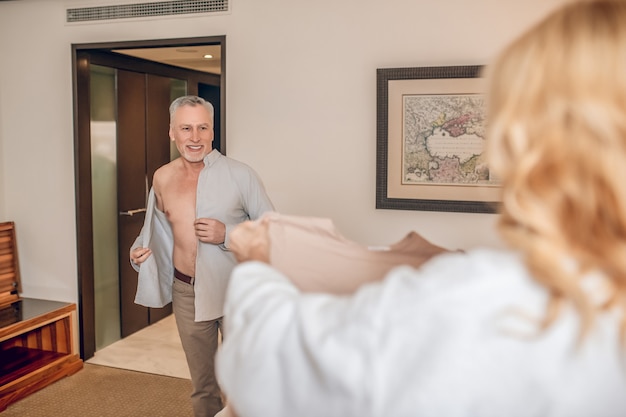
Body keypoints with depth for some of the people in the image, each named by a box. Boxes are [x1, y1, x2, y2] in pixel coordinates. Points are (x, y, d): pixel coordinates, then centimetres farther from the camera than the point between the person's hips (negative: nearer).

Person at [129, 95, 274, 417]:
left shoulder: (240, 174, -12)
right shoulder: (162, 178, 2)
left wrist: (227, 234, -22)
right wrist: (139, 251, 1)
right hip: (186, 293, 4)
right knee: (202, 386, 18)